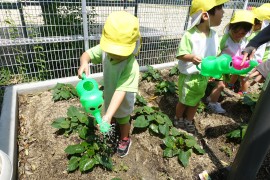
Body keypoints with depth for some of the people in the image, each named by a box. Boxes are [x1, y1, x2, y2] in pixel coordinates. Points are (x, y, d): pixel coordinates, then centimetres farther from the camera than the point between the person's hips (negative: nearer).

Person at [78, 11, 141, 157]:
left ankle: (125, 140, 54)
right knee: (110, 118, 32)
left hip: (123, 101, -5)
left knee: (123, 121, 23)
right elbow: (88, 53, -10)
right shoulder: (104, 50, -24)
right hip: (109, 96, 5)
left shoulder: (131, 66, -42)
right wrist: (84, 62, -35)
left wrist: (108, 115, -47)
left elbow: (121, 92, -43)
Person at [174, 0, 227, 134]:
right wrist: (191, 57, -39)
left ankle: (188, 122, 42)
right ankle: (178, 120, 41)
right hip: (188, 76, -6)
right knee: (184, 101, 14)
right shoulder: (190, 35, -22)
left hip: (204, 77, 6)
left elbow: (216, 54, 9)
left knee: (195, 102, 21)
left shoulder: (214, 35, -1)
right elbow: (180, 55, -22)